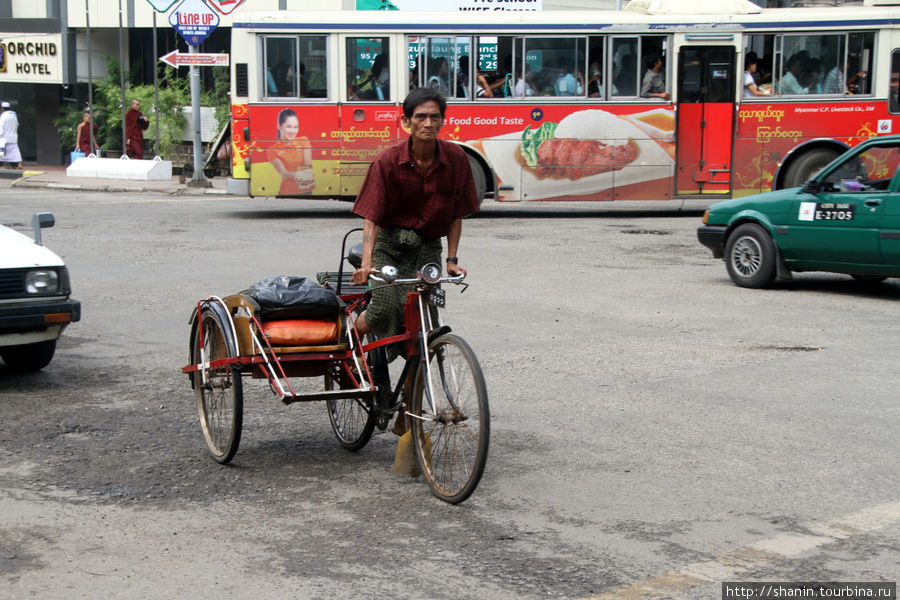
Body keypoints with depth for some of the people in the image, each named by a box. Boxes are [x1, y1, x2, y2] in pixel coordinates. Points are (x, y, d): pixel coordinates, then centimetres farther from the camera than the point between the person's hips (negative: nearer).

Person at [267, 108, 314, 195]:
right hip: (287, 193, -1)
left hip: (307, 191, 1)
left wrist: (307, 173, -31)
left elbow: (308, 164, -7)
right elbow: (283, 173, -15)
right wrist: (295, 176, -37)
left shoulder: (304, 141, 7)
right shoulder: (273, 150, -1)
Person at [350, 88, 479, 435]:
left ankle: (406, 417, 9)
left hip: (427, 250, 2)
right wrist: (366, 262, -28)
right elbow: (371, 217, -15)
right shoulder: (389, 161, -12)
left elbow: (456, 214, 4)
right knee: (385, 309, -29)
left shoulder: (455, 159, -5)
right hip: (389, 245, -2)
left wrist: (452, 259, -5)